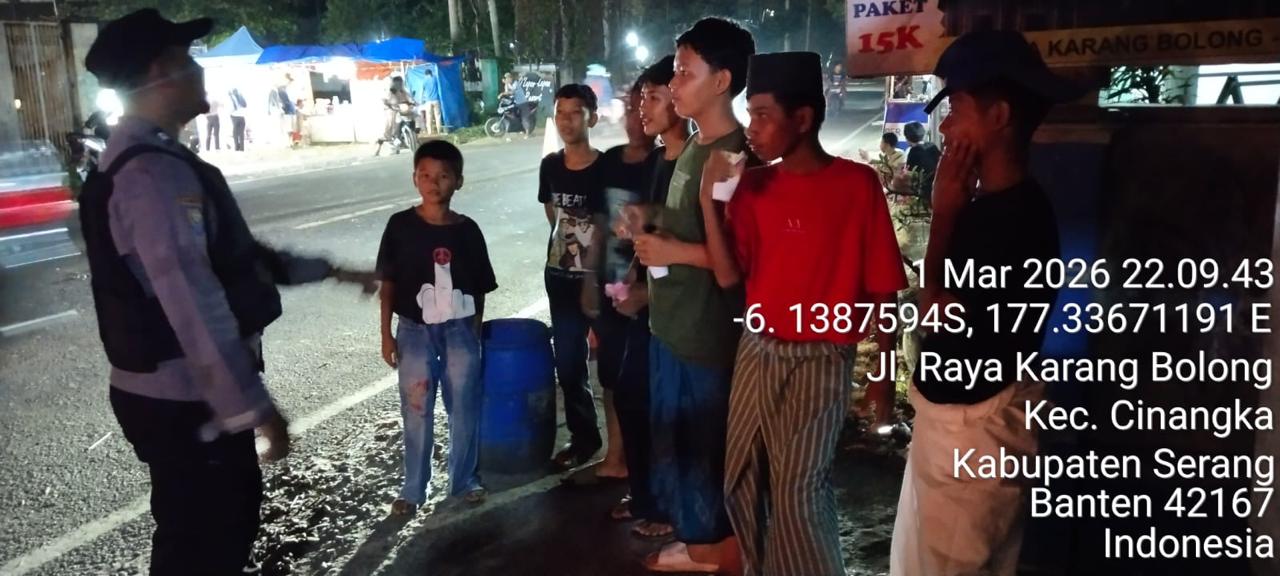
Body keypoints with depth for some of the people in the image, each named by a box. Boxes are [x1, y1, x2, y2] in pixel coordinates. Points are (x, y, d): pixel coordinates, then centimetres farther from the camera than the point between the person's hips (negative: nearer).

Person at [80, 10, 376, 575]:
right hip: (184, 400, -10)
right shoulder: (157, 173, -23)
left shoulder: (137, 161, 12)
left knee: (225, 523, 24)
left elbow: (234, 255, 18)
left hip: (176, 392, 10)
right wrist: (257, 410, -24)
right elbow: (195, 306, -28)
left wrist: (328, 270, 21)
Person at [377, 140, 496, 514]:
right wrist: (386, 334, -2)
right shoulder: (401, 226, -4)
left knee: (464, 407, 8)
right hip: (415, 330, -1)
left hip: (459, 329, 1)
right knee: (417, 411, 7)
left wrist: (474, 334, 3)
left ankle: (465, 479, 26)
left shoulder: (467, 230, -1)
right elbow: (388, 283, 0)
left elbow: (479, 288, 5)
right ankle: (413, 488, 21)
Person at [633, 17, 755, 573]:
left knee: (703, 447, 6)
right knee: (672, 440, 20)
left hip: (708, 334, -9)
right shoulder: (692, 147, 10)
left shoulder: (737, 156, -18)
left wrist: (674, 251, -21)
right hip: (670, 325, 9)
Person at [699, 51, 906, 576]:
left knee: (798, 490, -3)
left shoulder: (858, 184, -10)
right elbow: (729, 276, -3)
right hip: (756, 351, 5)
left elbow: (881, 288, -7)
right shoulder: (753, 185, 2)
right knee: (741, 482, 13)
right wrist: (710, 200, -12)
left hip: (821, 359, -5)